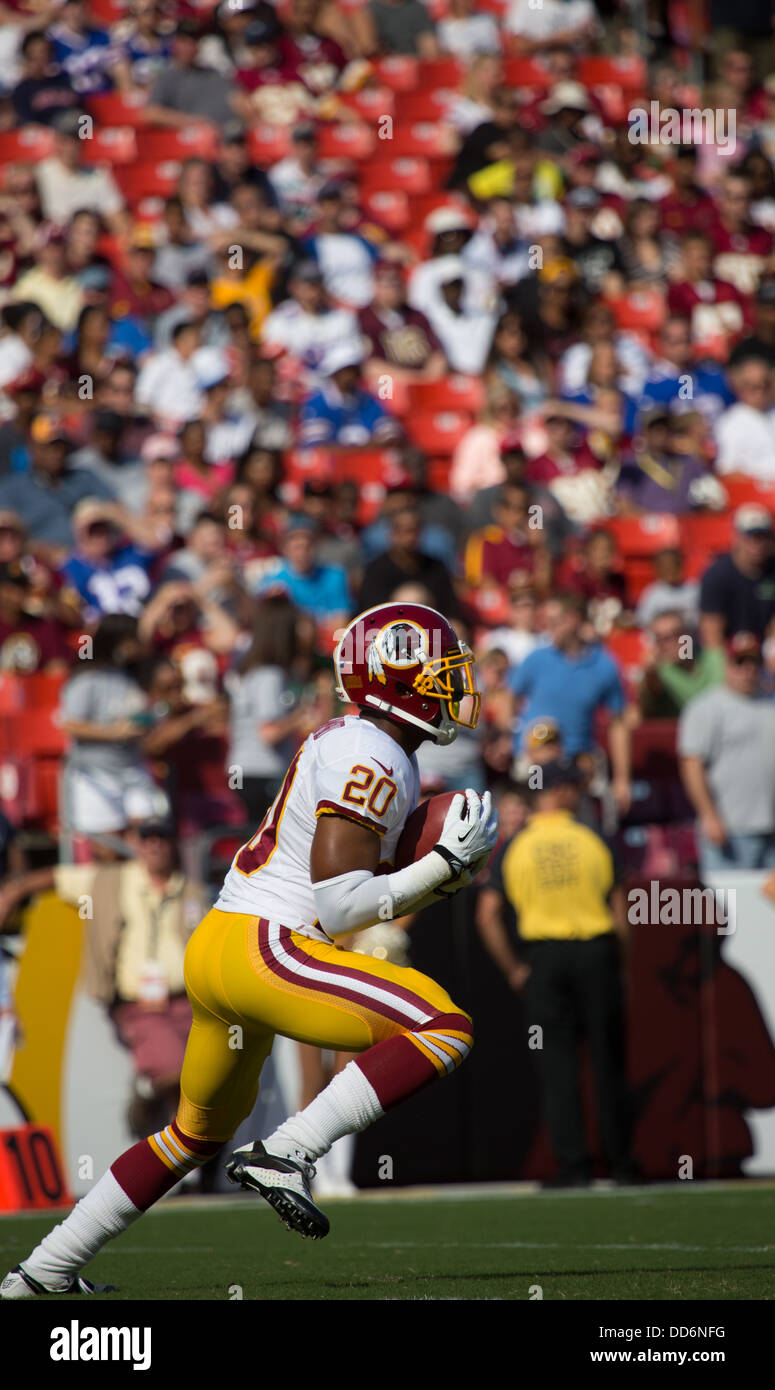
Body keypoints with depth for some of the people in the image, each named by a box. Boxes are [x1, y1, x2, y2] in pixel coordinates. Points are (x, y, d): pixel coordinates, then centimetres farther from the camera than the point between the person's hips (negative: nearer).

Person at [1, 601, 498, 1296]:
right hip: (261, 950, -10)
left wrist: (443, 871, 9)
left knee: (201, 1129, 28)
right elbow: (338, 908, -18)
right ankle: (284, 1155, -21)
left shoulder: (347, 745, 18)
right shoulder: (370, 760, -12)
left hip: (216, 945, 10)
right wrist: (445, 863, -13)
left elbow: (355, 894, 21)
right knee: (445, 1026, -19)